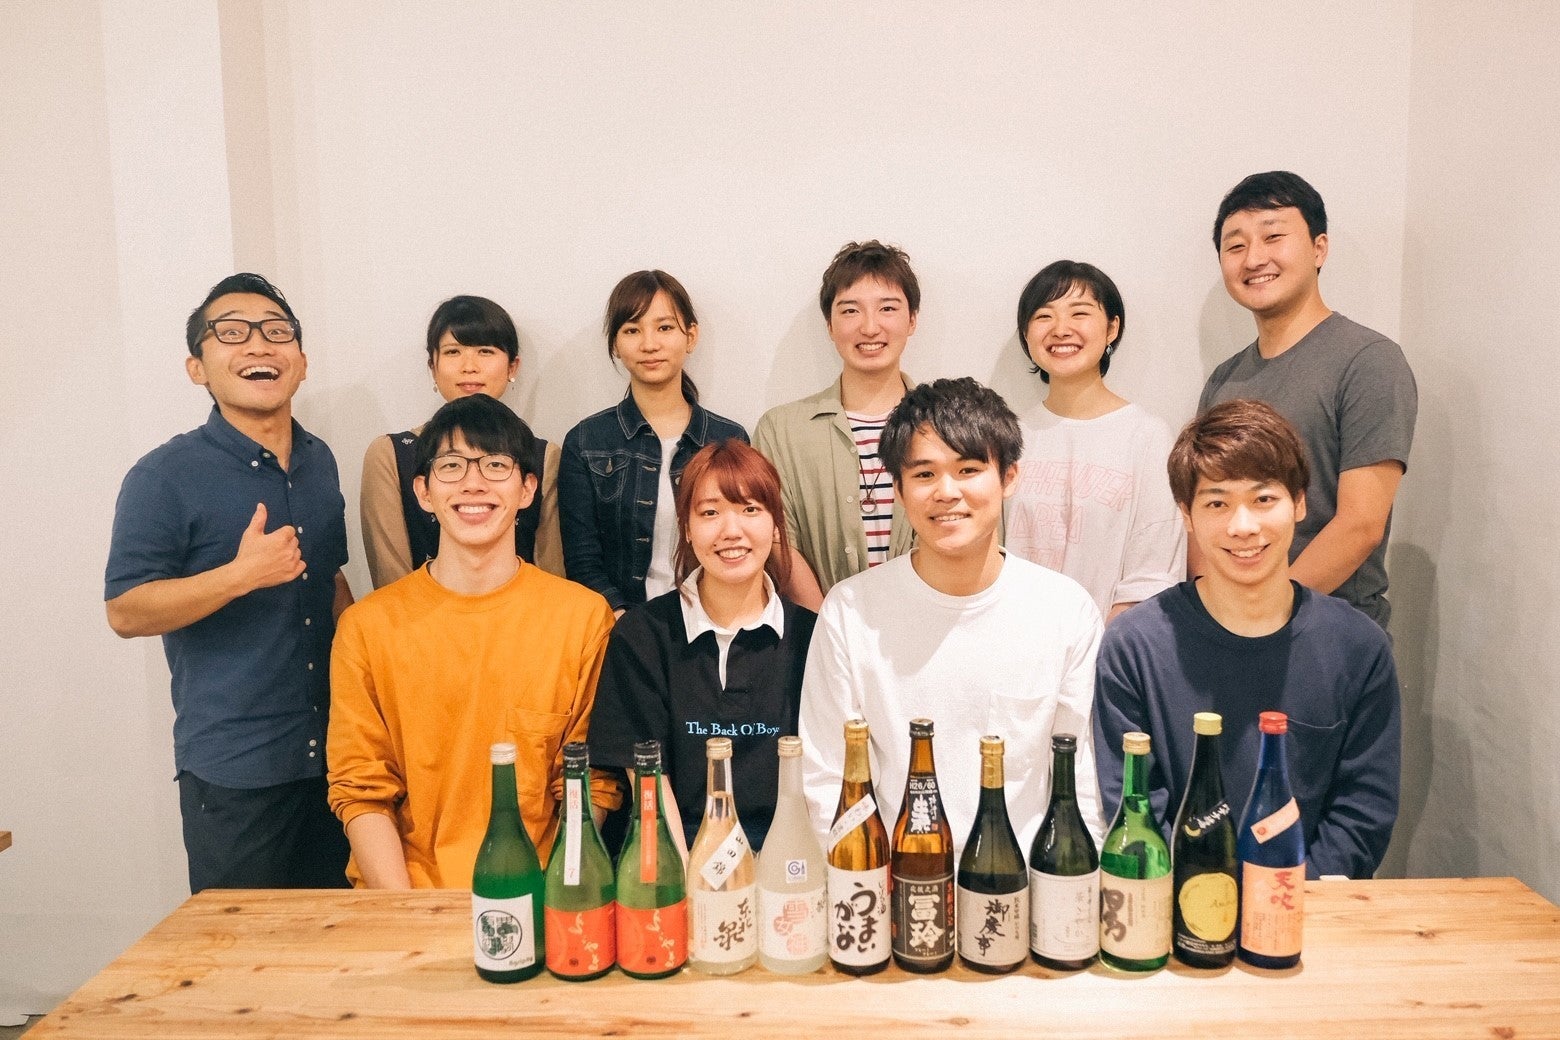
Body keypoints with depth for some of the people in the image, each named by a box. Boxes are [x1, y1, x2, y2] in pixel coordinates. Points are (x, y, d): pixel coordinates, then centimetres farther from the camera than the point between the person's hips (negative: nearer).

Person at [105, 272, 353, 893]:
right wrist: (242, 574, -24)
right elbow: (125, 611, -13)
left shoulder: (320, 461, 9)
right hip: (235, 772, -5)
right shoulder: (166, 476, -9)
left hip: (336, 752, 6)